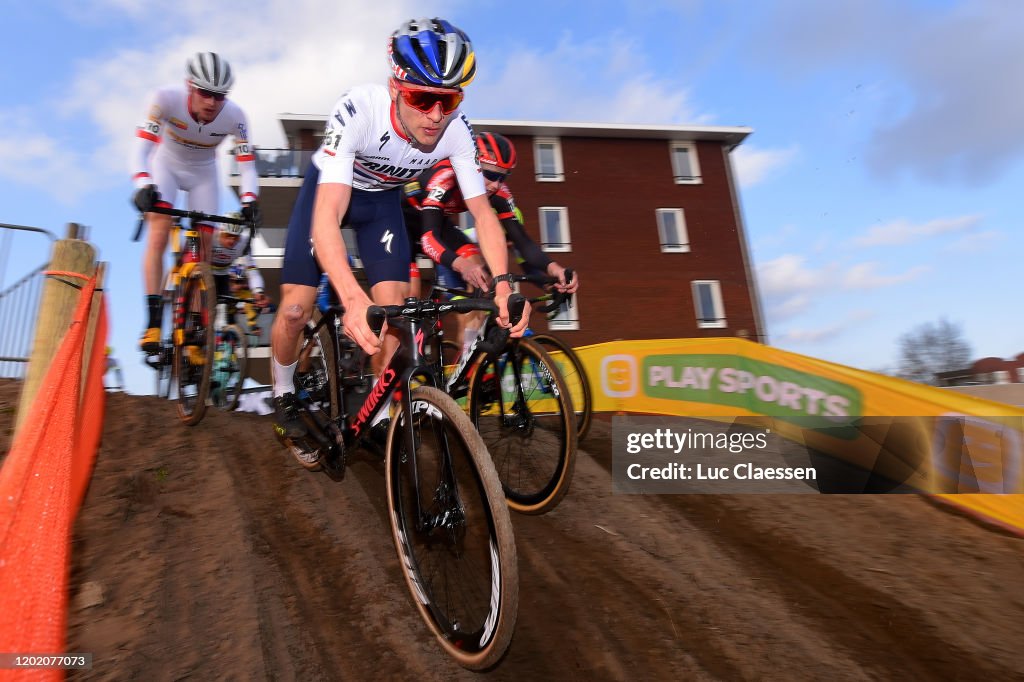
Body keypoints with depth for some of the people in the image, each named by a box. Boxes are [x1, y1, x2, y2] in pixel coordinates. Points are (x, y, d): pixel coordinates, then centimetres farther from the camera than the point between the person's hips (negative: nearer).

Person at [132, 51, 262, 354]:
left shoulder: (234, 115, -26)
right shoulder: (167, 97, -29)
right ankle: (152, 323, -22)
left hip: (203, 173, 1)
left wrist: (249, 201, -43)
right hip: (167, 164, -1)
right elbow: (142, 145, -31)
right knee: (158, 235, -21)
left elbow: (246, 163, -26)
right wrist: (143, 185, -46)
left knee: (203, 250, -4)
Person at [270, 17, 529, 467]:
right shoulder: (358, 109, -37)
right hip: (329, 187, -2)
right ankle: (283, 398, 20)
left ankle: (381, 412, 9)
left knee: (393, 311, -12)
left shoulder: (457, 130, -27)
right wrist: (352, 298, -61)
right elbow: (327, 214, -45)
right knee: (295, 309, -10)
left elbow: (481, 210, -21)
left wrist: (502, 283, -38)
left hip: (383, 198, 3)